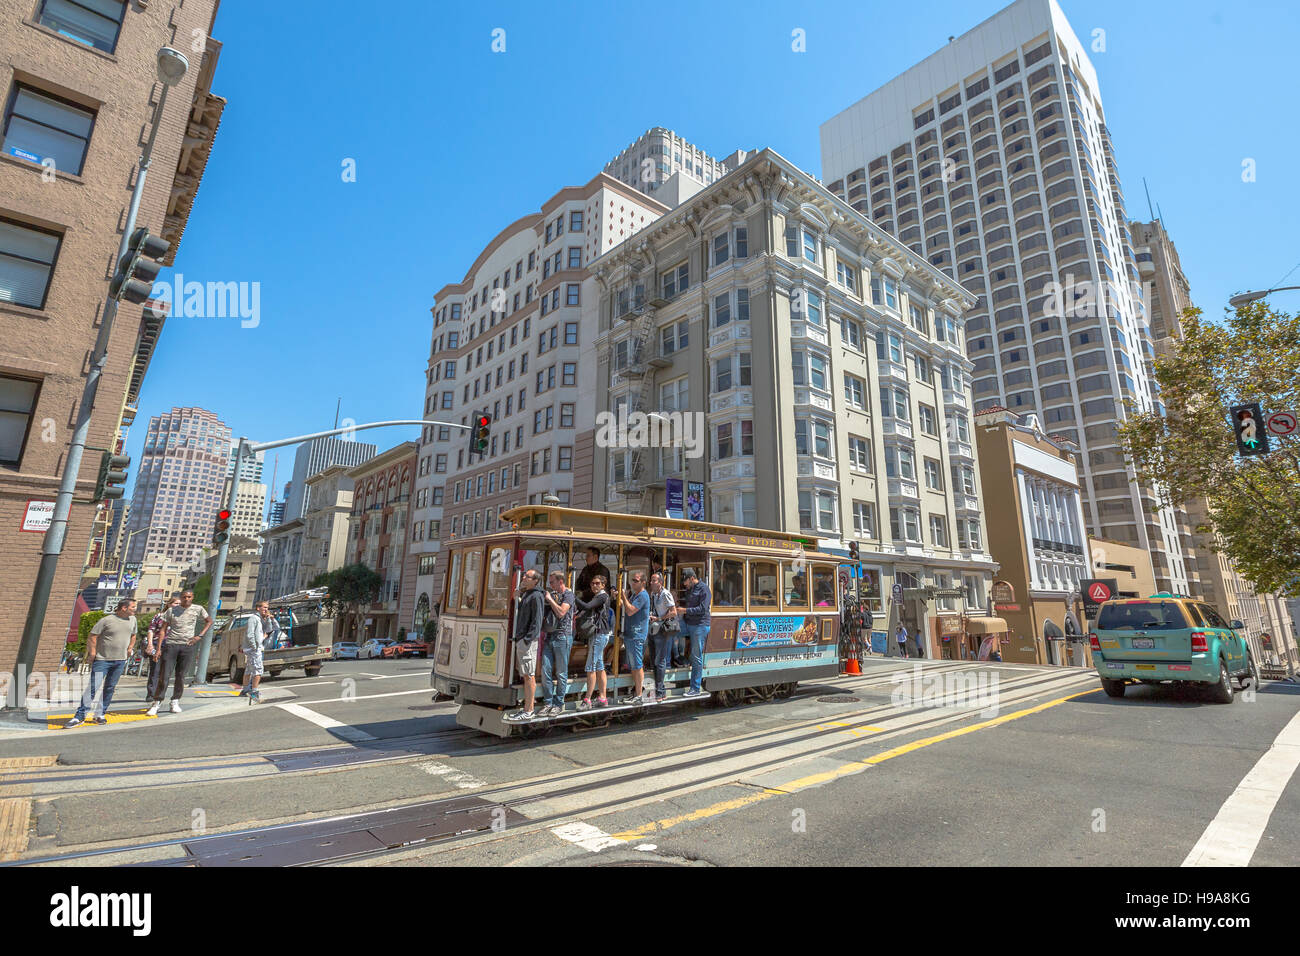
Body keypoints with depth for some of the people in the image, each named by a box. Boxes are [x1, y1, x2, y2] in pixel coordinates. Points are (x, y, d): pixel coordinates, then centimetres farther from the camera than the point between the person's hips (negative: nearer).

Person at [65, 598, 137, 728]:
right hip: (102, 659, -5)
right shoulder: (106, 620, -11)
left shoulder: (132, 620, 9)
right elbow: (92, 637, -8)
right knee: (93, 687, -7)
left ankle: (100, 714, 18)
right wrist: (92, 653, -10)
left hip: (120, 660, 5)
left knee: (110, 688, 9)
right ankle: (80, 716, 4)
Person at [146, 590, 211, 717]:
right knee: (164, 675, -4)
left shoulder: (198, 609, 4)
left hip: (187, 646, 0)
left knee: (180, 676, 5)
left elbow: (209, 621, 14)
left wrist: (199, 636, 2)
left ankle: (175, 702, 15)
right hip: (171, 644, 0)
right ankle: (156, 703, 7)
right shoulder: (171, 610, 3)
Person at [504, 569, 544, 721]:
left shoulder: (536, 596, -11)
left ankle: (528, 712, 0)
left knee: (529, 676, -4)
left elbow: (536, 621, -16)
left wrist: (527, 640, -20)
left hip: (528, 641, -10)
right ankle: (527, 707, 20)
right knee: (525, 675, 13)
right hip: (520, 640, 10)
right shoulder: (525, 595, 19)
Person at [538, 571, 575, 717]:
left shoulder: (568, 594, -4)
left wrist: (550, 599, -8)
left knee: (561, 672, 2)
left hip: (562, 637, -6)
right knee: (545, 670, 3)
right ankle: (547, 702, 13)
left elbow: (561, 612, -17)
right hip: (549, 636, 6)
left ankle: (559, 704, 11)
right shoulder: (551, 594, 16)